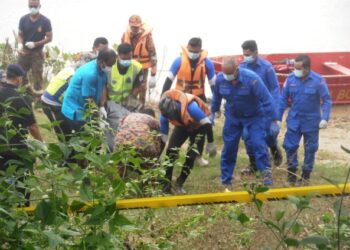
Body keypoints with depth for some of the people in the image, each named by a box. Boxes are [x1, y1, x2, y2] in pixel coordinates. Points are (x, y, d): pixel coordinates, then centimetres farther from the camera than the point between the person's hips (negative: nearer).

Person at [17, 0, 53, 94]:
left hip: (37, 52, -3)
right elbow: (20, 34, 2)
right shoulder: (23, 19, -6)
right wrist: (20, 44, -21)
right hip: (24, 51, 3)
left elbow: (49, 38, -11)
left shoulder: (45, 21, -14)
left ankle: (38, 92, 16)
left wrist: (35, 44, -22)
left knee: (37, 74, 2)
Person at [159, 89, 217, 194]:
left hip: (198, 126, -4)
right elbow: (163, 137, -15)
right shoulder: (165, 113, -27)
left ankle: (179, 184, 2)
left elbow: (207, 124, -31)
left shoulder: (190, 106, -44)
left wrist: (210, 143, -25)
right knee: (170, 152, -12)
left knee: (191, 155, -15)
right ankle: (166, 185, -4)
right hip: (182, 126, 4)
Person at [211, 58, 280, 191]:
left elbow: (266, 99, -25)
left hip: (254, 116, -3)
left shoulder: (251, 78, -29)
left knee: (259, 144, -17)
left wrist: (274, 121, -24)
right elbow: (216, 97, 5)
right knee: (229, 148, 4)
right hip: (232, 117, 3)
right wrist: (212, 113, 16)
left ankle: (266, 172, -4)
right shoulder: (220, 79, -17)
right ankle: (226, 181, 16)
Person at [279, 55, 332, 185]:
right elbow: (283, 99, 1)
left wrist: (325, 118, -18)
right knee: (290, 146, 1)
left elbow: (327, 100, -9)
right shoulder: (290, 79, -8)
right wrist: (278, 118, 1)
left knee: (310, 148, 8)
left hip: (311, 121, -2)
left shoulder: (318, 80, -15)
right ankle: (292, 173, 16)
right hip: (294, 120, 2)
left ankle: (306, 175, 22)